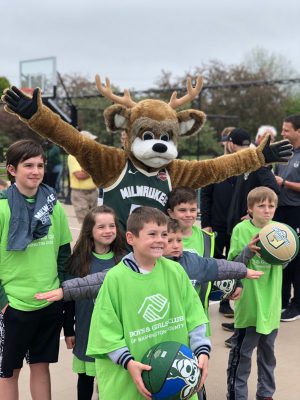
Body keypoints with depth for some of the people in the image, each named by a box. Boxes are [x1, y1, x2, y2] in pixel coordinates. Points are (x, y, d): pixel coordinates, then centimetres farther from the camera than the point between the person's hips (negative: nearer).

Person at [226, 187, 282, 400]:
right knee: (241, 352, 5)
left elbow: (282, 265, 9)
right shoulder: (241, 229, -9)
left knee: (268, 351, 18)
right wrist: (248, 251, -24)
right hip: (249, 302, -4)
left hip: (271, 302, 4)